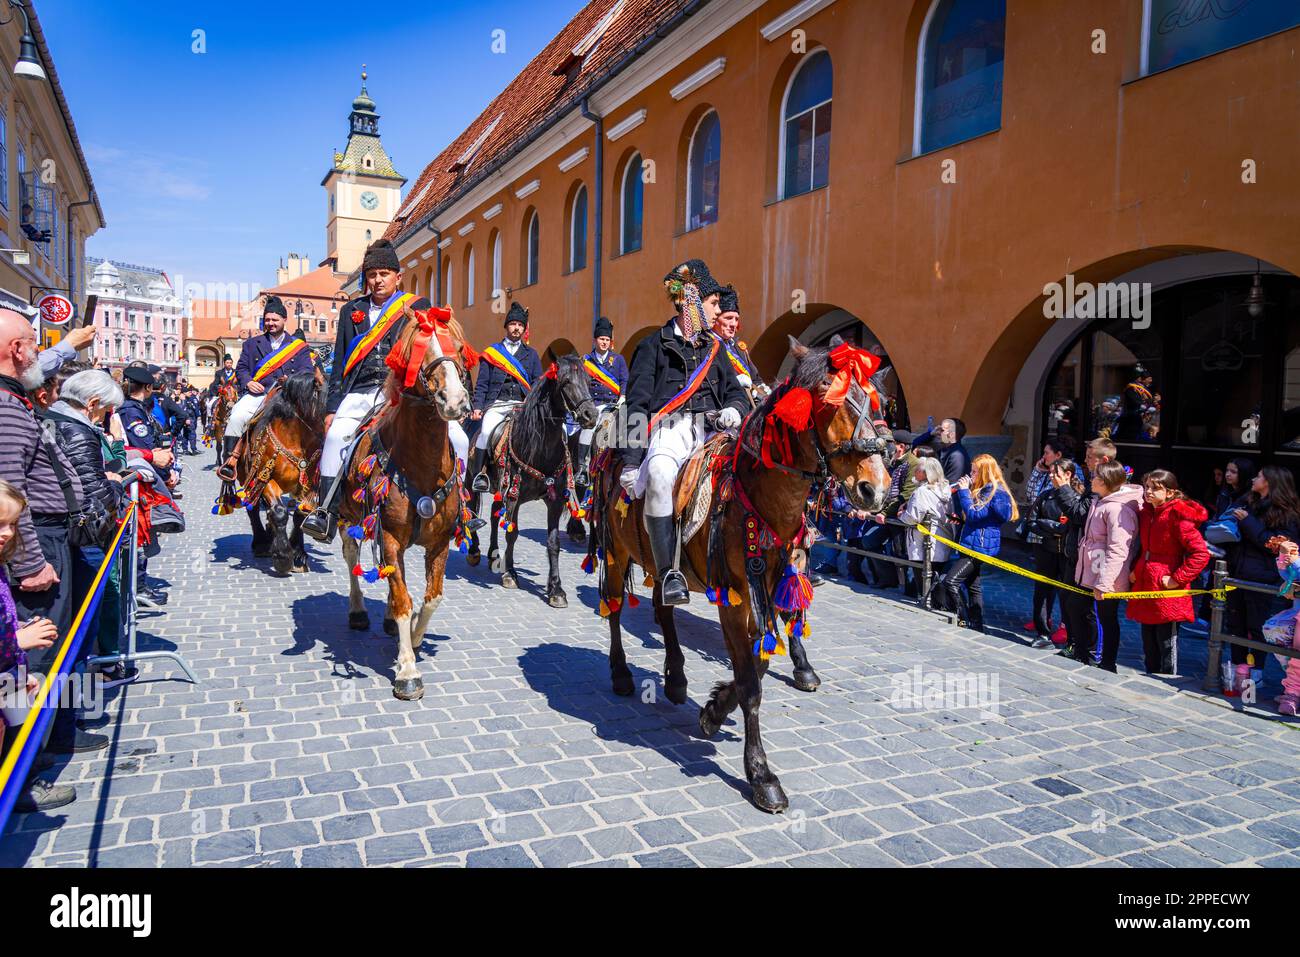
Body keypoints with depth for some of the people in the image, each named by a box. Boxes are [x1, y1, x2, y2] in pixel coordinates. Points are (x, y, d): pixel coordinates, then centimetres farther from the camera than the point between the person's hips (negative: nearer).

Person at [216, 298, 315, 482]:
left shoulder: (299, 345, 15)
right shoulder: (252, 344, 20)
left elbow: (308, 370, 6)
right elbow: (241, 368, 17)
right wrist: (248, 382, -6)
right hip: (257, 392, 1)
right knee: (237, 417, -26)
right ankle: (229, 459, -17)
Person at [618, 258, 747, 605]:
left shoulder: (713, 348, 24)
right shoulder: (653, 346, 9)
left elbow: (736, 391, 27)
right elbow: (637, 405, 3)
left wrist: (733, 409, -1)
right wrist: (630, 462, -8)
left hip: (710, 431, 4)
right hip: (669, 428, -4)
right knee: (660, 476, -38)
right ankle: (669, 572, -33)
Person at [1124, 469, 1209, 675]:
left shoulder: (1177, 516, -14)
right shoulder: (1145, 514, 10)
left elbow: (1201, 554, -18)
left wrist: (1177, 579, -19)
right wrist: (1134, 570, 12)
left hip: (1167, 593, -8)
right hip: (1144, 590, 8)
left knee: (1167, 647, 2)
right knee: (1149, 647, 17)